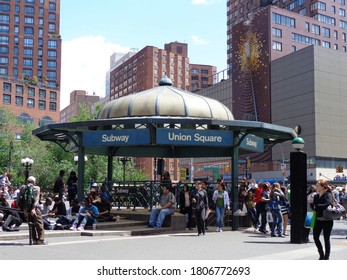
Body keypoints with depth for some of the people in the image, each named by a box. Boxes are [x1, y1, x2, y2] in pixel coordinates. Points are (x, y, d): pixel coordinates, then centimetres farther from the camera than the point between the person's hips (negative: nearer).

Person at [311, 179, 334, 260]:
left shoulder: (328, 195, -10)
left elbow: (328, 204, -28)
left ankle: (326, 257, 16)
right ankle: (321, 255, 22)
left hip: (327, 220, -6)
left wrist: (317, 206, -18)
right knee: (315, 237, 4)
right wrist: (311, 203, -7)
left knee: (326, 239, 3)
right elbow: (314, 208, 11)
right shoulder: (316, 196, 8)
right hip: (318, 220, 6)